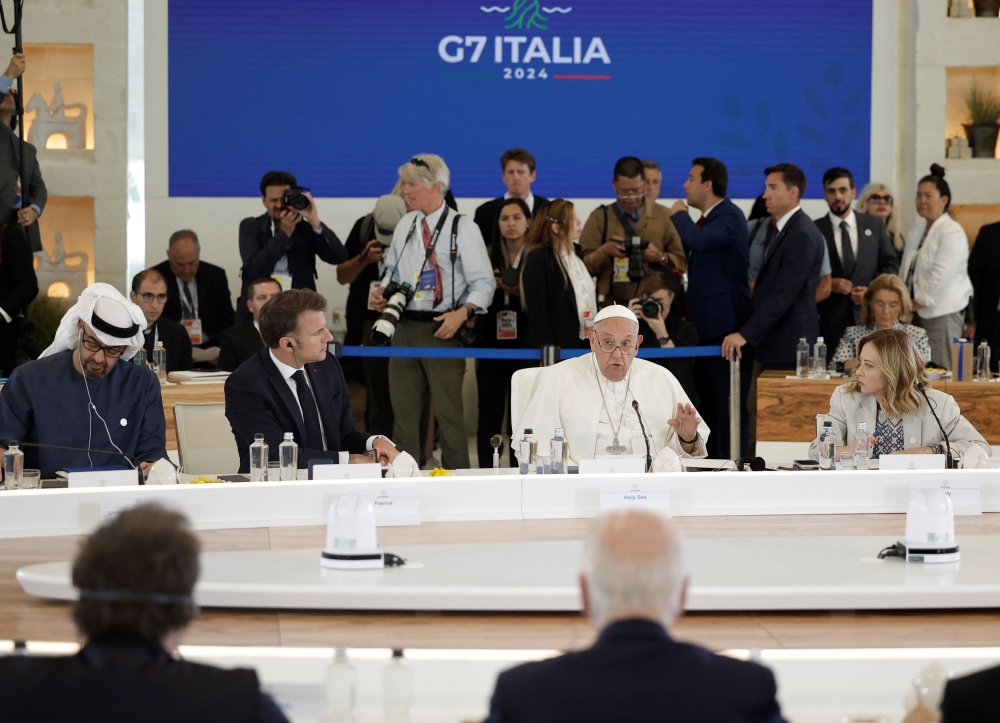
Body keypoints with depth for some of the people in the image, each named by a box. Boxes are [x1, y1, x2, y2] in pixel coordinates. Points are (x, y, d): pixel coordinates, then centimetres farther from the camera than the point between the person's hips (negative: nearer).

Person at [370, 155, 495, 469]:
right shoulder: (405, 224, 12)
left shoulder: (462, 227, -6)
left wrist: (462, 313, -22)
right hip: (404, 326, 6)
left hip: (441, 329, -6)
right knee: (403, 409, 9)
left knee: (448, 413, -2)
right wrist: (382, 291, 3)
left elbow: (484, 282, -7)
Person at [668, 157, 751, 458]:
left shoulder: (730, 217, -14)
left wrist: (679, 215, -13)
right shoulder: (707, 218, 16)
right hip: (703, 324, 10)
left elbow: (698, 240, -32)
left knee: (727, 402, -7)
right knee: (707, 402, 14)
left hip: (723, 323, -10)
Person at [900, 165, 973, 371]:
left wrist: (918, 303, -11)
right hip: (919, 313, 8)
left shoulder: (951, 232, -9)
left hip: (942, 313, -8)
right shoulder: (915, 232, 17)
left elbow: (941, 276, -16)